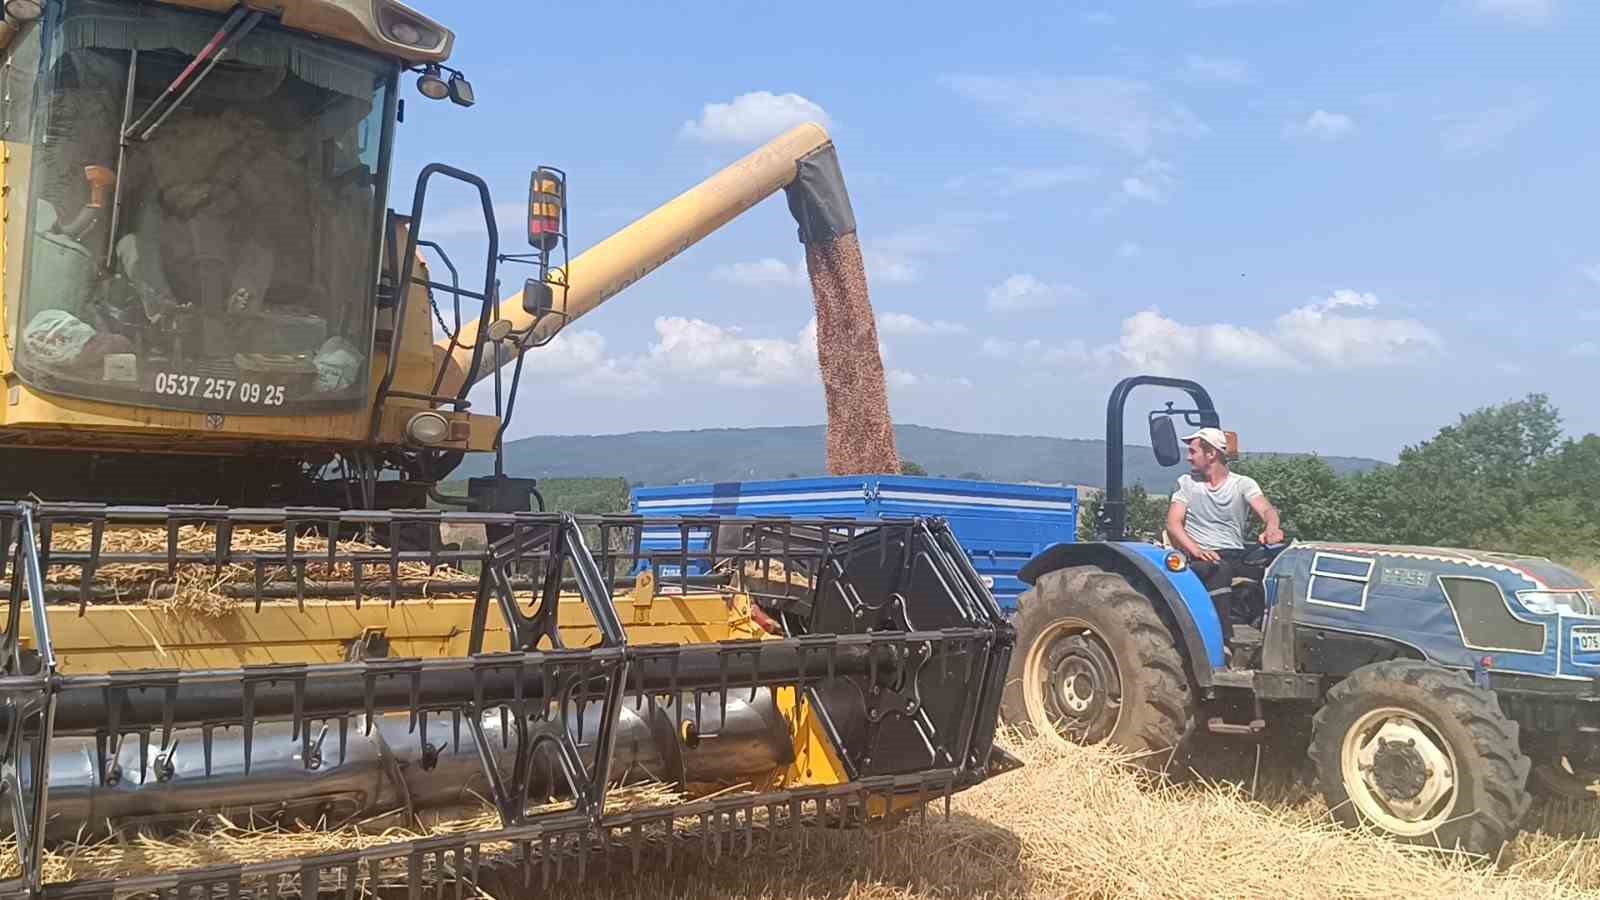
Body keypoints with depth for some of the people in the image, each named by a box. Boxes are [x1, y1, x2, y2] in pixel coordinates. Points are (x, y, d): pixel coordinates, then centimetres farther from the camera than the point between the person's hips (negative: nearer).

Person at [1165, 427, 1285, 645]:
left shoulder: (1243, 484, 11)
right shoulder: (1186, 483, 13)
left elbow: (1266, 509, -8)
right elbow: (1173, 523, 0)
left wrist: (1272, 527, -35)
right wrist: (1195, 549, -20)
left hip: (1236, 558, 2)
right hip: (1201, 561, -1)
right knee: (1219, 570, -36)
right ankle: (1225, 640, -41)